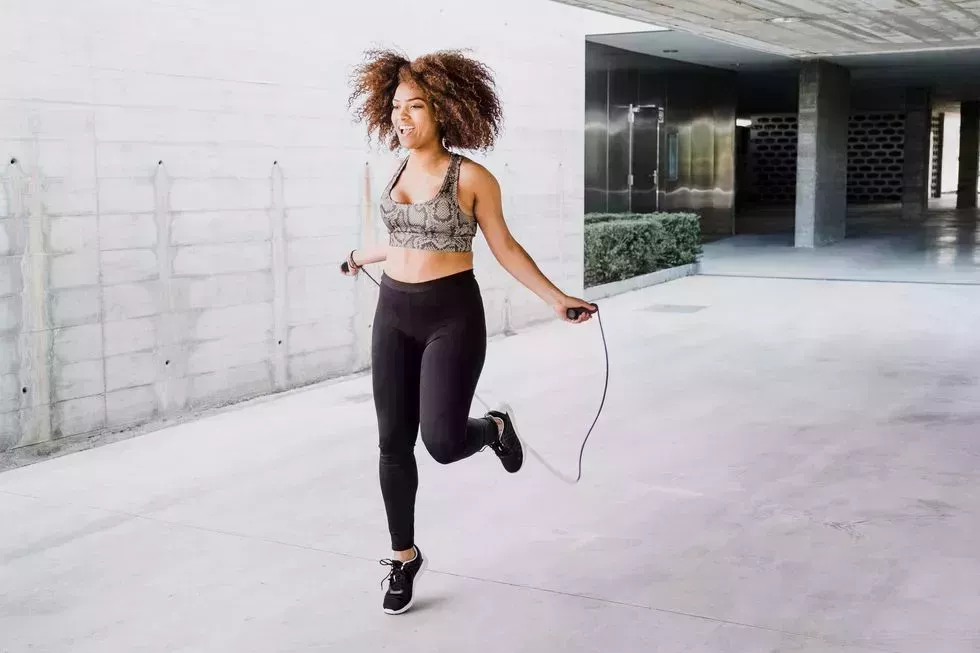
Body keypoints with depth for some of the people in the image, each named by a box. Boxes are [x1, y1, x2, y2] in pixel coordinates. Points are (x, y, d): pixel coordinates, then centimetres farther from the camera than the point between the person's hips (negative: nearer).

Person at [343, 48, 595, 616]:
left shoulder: (472, 176, -10)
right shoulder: (395, 172, 6)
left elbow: (504, 247, -2)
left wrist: (557, 298, -8)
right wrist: (362, 258, 39)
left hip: (453, 316, -5)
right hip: (395, 314, 5)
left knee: (444, 441, -14)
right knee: (394, 443, 5)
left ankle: (496, 427, 24)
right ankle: (405, 556, 22)